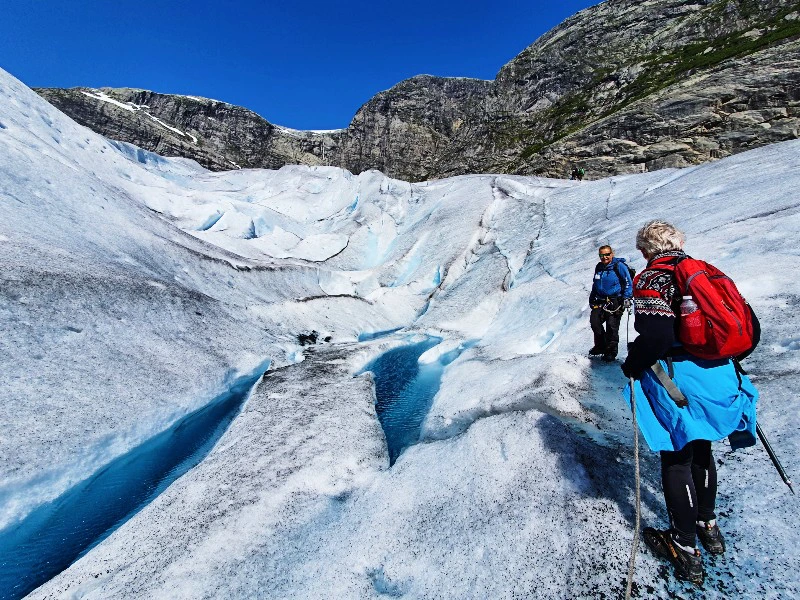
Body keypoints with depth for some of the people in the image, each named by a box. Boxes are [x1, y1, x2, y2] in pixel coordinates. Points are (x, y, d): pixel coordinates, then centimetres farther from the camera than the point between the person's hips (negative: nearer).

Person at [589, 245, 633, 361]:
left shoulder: (619, 266, -5)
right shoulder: (599, 267, 14)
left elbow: (628, 283, -4)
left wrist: (627, 298, -11)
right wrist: (592, 298, 25)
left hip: (615, 302, -6)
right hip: (600, 301, 6)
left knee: (612, 325, -7)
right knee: (594, 321, -7)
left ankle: (611, 351, 7)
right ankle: (600, 346, 12)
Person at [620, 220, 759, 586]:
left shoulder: (651, 279, -13)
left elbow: (656, 336, -25)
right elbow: (750, 328, 9)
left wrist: (632, 366, -9)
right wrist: (724, 358, 24)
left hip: (678, 382, -7)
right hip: (719, 377, 7)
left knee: (676, 459, 6)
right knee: (700, 451, 24)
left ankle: (685, 550, 19)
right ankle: (708, 526, 42)